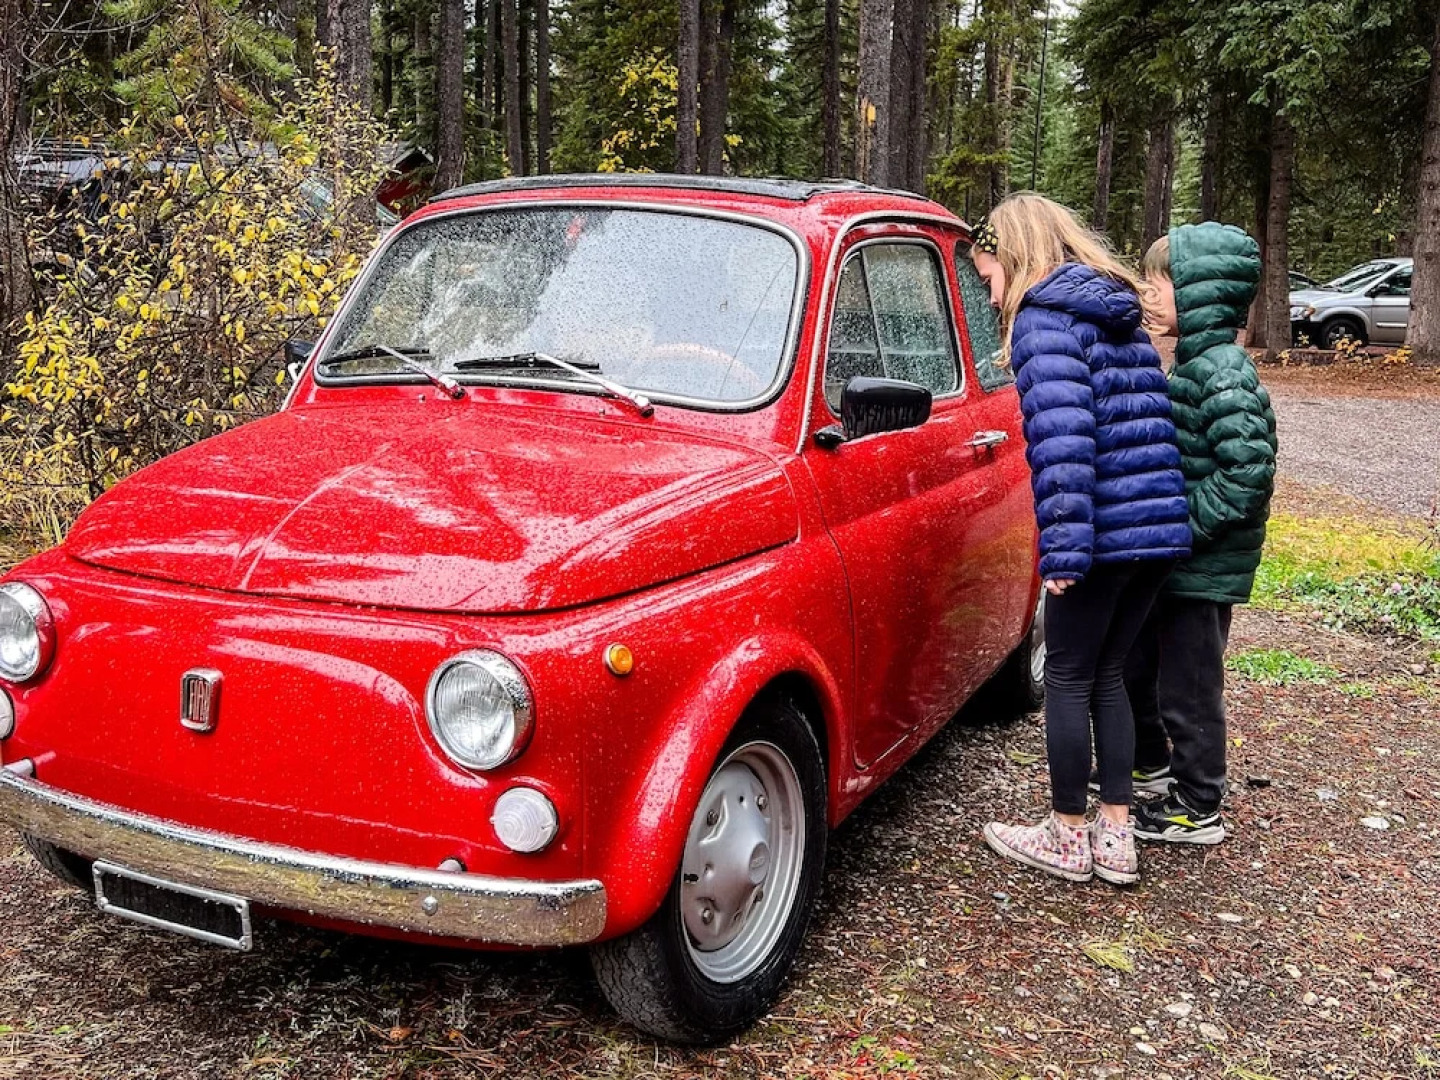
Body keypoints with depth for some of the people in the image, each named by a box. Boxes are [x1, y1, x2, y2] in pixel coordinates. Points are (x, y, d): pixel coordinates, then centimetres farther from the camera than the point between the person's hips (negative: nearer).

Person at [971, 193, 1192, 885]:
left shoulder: (1044, 317, -9)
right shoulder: (1119, 314, 18)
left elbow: (1062, 436, -21)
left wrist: (1063, 549, -23)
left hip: (1104, 531, -8)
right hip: (1162, 526, 8)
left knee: (1068, 680, 7)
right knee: (1108, 675, 17)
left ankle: (1066, 838, 18)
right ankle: (1116, 835, 22)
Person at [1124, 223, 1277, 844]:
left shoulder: (1222, 374, -21)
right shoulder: (1193, 363, 9)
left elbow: (1249, 471, -28)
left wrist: (1181, 529, -24)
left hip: (1203, 569, -9)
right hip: (1170, 560, 9)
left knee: (1188, 687, 4)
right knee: (1134, 665, 22)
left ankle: (1196, 811, 20)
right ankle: (1150, 764, 43)